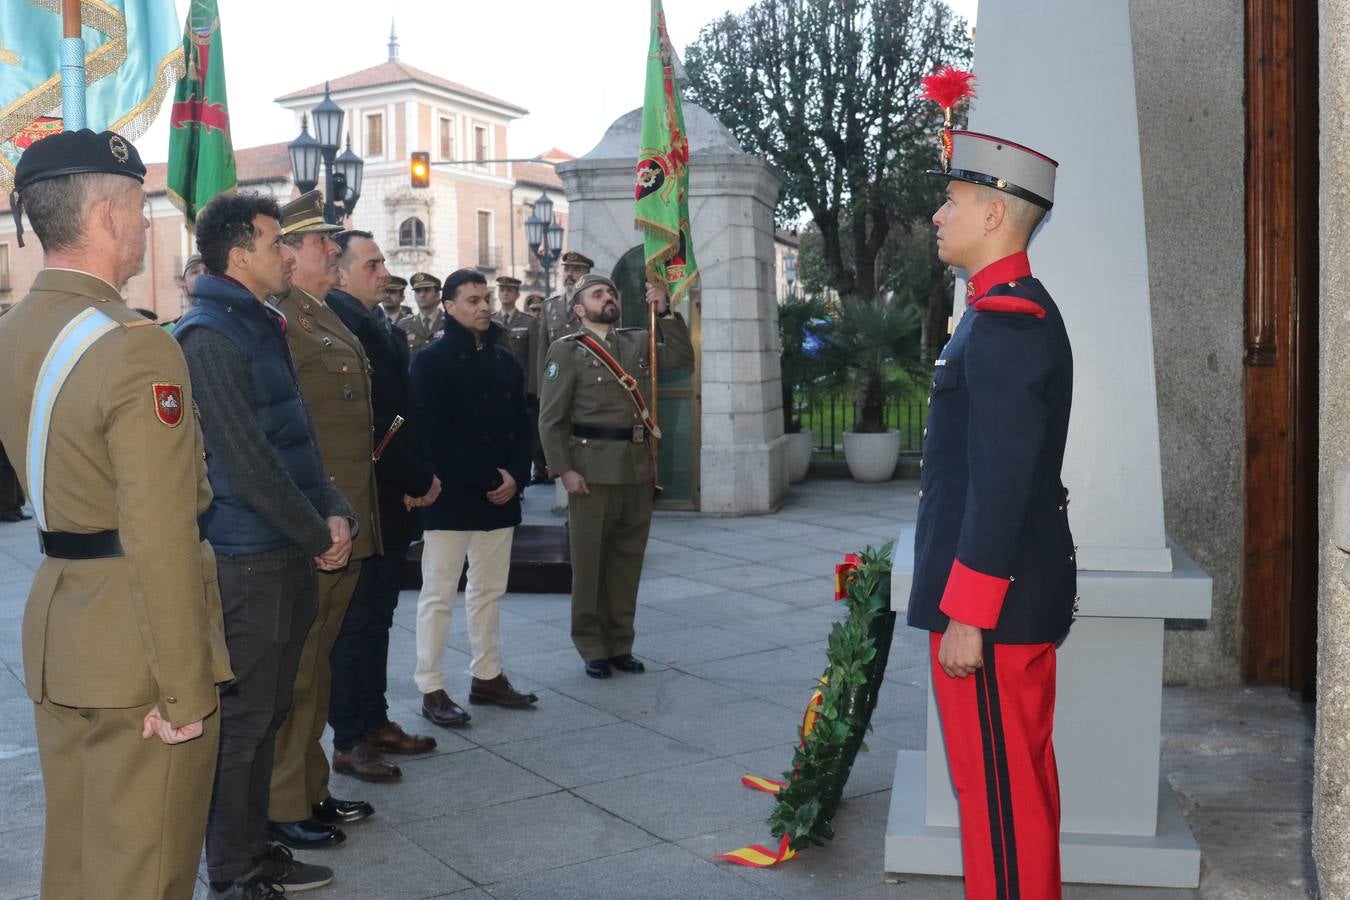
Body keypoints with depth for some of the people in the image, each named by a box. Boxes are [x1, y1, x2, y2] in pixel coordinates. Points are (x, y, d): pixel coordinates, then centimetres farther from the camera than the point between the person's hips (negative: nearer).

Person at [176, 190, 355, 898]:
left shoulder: (262, 327, 15)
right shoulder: (209, 336, -15)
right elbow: (247, 461, -20)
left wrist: (334, 513, 5)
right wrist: (319, 535, -12)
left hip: (288, 554, 9)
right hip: (246, 560, -9)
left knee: (268, 709, 16)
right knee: (243, 716, 1)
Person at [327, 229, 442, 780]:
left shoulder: (378, 325, 14)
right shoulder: (345, 321, -17)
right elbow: (374, 421, -21)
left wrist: (417, 478, 5)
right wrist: (419, 480, -12)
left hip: (391, 501, 9)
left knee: (376, 618, 16)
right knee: (358, 623, 0)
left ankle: (375, 721, 27)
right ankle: (349, 741, 10)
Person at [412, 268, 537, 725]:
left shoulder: (505, 360, 13)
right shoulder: (431, 361, -6)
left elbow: (521, 425, 13)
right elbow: (435, 433, -14)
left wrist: (515, 476, -4)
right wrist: (486, 479, -16)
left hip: (500, 496, 6)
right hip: (450, 496, -6)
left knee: (489, 590, 13)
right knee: (438, 594, -1)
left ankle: (487, 676, 23)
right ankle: (431, 689, 6)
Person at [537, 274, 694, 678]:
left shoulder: (638, 342, 14)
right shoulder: (567, 350, -2)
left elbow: (682, 357, 7)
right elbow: (551, 419, -5)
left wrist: (666, 313, 0)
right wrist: (564, 470, -12)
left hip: (638, 467, 5)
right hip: (592, 470, -5)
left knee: (628, 559, 11)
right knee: (589, 562, 3)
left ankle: (621, 644, 22)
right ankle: (593, 649, 13)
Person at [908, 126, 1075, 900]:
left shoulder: (1006, 321, -19)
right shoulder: (1013, 310, 13)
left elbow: (1001, 483, -23)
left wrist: (965, 616, -21)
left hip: (994, 602, -10)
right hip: (1018, 592, 10)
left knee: (999, 787, 1)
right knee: (1018, 777, 19)